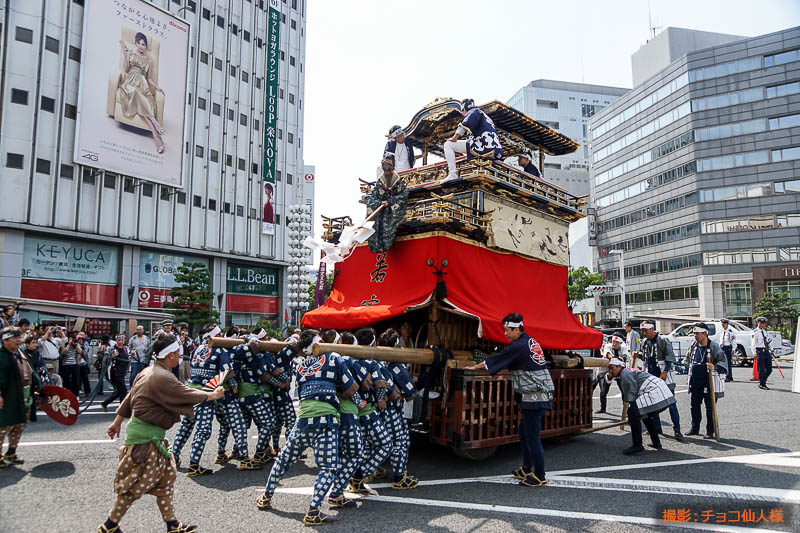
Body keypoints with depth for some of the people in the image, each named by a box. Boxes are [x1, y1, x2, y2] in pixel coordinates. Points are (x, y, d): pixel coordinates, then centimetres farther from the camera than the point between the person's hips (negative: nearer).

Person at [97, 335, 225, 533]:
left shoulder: (148, 372, 7)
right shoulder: (163, 378, -24)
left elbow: (129, 398, 15)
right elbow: (188, 395, -16)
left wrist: (117, 422, 24)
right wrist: (213, 395, -1)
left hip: (153, 437, 10)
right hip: (145, 438, -10)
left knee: (166, 477, 14)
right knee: (134, 485, 5)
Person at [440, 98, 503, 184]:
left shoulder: (474, 111, 8)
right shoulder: (486, 117, 37)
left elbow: (467, 123, -14)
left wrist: (455, 137, -12)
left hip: (483, 146, -9)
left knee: (448, 145, -4)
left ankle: (452, 174, -16)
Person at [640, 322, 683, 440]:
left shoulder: (663, 341, -9)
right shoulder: (644, 343, 11)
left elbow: (670, 358, -11)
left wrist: (665, 372, -16)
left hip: (664, 376, -7)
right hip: (651, 376, 7)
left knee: (671, 403, -7)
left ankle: (677, 430, -5)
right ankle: (656, 427, 20)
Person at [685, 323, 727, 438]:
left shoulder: (713, 346, -10)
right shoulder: (693, 346, 7)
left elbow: (723, 361, -11)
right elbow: (688, 359, 22)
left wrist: (715, 367, -29)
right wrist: (691, 372, 18)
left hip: (709, 382, -6)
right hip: (695, 381, 6)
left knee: (710, 407, 2)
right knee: (694, 405, 11)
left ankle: (710, 431, 13)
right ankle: (695, 428, 24)